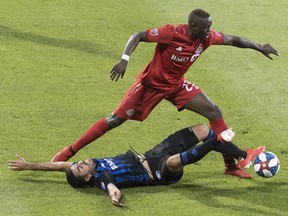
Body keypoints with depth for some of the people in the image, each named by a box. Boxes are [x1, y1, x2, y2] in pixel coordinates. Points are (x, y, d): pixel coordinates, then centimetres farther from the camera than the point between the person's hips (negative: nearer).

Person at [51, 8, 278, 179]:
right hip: (151, 83, -6)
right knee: (115, 120, -6)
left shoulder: (207, 37, -13)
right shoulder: (171, 33, -31)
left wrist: (259, 47, 7)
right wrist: (125, 59, -41)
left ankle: (231, 164, 1)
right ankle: (68, 152, 4)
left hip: (177, 85, 6)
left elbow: (233, 39, 4)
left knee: (214, 112, -7)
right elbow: (138, 36, -28)